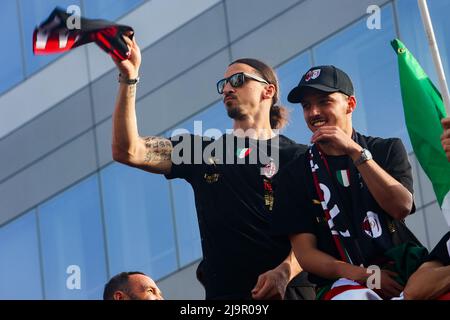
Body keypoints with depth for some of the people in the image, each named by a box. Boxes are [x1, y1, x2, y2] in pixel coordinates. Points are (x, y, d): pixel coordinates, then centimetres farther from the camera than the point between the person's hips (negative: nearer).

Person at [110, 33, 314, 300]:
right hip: (225, 292, 3)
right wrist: (129, 78, -2)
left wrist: (285, 272, -20)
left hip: (288, 289, -2)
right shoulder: (201, 151, 18)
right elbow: (127, 151, 7)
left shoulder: (297, 156, 9)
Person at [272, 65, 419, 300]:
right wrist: (357, 274, -15)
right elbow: (305, 253, 3)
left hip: (399, 270, 2)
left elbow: (401, 208, -3)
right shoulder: (293, 176, 11)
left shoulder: (388, 150, 15)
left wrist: (355, 151, -9)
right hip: (338, 281, -2)